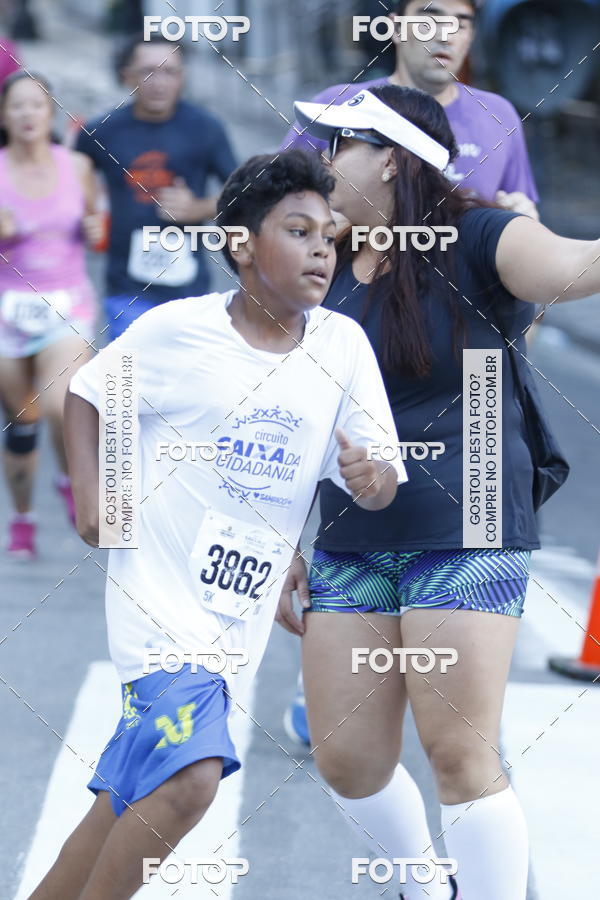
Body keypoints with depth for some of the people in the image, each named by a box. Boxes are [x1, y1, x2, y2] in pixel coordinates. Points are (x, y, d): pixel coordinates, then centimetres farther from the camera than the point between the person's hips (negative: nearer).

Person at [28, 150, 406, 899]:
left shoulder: (343, 346, -1)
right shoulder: (178, 330, -9)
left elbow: (380, 486, 1)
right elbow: (88, 391, 7)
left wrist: (371, 478, -22)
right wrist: (88, 493, -5)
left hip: (242, 608, 5)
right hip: (163, 591, -5)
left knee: (129, 796, 12)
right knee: (191, 778, -23)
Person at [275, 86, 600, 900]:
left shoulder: (475, 241, -8)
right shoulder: (330, 272, 10)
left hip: (464, 536, -6)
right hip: (351, 547, 6)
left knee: (461, 757, -10)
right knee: (346, 759, 6)